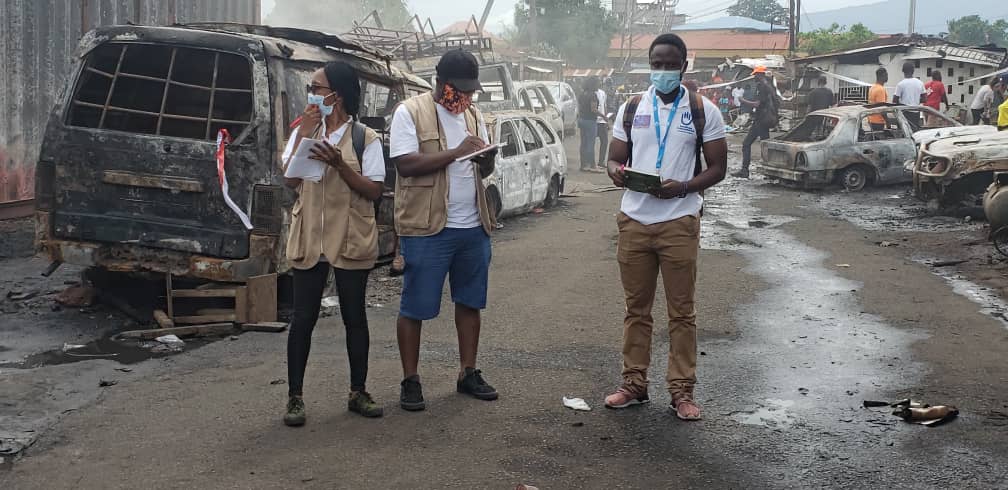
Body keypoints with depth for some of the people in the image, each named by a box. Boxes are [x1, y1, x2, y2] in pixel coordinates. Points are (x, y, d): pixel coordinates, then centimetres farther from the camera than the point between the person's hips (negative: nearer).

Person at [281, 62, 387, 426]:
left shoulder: (366, 138, -3)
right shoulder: (304, 132, 8)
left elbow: (374, 192, -7)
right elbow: (291, 180, -3)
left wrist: (340, 164, -19)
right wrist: (303, 135, -10)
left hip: (351, 241, -2)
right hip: (309, 239, 2)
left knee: (354, 317, 8)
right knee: (303, 318, 3)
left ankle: (358, 392, 21)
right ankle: (295, 397, 11)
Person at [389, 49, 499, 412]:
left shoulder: (473, 114, 13)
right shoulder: (410, 112, -7)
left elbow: (484, 170, 15)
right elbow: (406, 164, -17)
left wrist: (487, 158, -9)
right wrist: (456, 151, -21)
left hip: (473, 228, 6)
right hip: (427, 229, -6)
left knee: (470, 302, 13)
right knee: (415, 307, 1)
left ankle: (468, 373, 24)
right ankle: (410, 381, 12)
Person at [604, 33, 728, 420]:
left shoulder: (704, 111, 1)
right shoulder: (631, 109, 9)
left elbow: (718, 168, 0)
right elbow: (615, 158, 13)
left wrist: (683, 187, -18)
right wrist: (616, 171, -13)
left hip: (679, 223, -3)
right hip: (634, 221, 3)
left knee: (681, 312, 3)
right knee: (636, 308, 9)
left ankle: (682, 390, 10)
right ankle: (634, 384, 18)